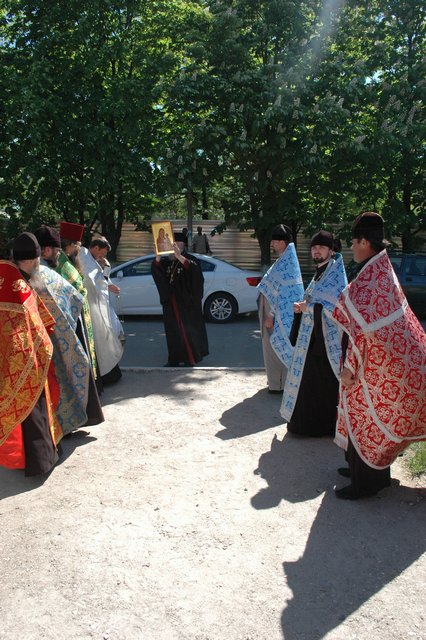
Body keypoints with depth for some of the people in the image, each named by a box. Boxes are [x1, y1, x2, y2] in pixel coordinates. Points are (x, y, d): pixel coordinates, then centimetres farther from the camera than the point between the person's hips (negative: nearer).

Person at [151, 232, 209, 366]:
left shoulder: (189, 259, -5)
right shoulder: (166, 261, 9)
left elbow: (194, 269, -28)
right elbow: (155, 269, -8)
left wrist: (179, 256, -40)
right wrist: (158, 256, -29)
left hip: (186, 303, -5)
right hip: (171, 303, 5)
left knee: (187, 330, -2)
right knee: (173, 331, 8)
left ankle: (190, 359, 7)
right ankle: (174, 359, 16)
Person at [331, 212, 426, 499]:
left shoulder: (369, 278, -22)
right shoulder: (383, 271, 7)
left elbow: (363, 328, -24)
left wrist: (350, 366, -19)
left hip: (372, 365, -9)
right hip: (385, 360, 10)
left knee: (365, 418, 3)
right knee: (368, 416, 20)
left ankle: (365, 482, 16)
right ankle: (364, 468, 35)